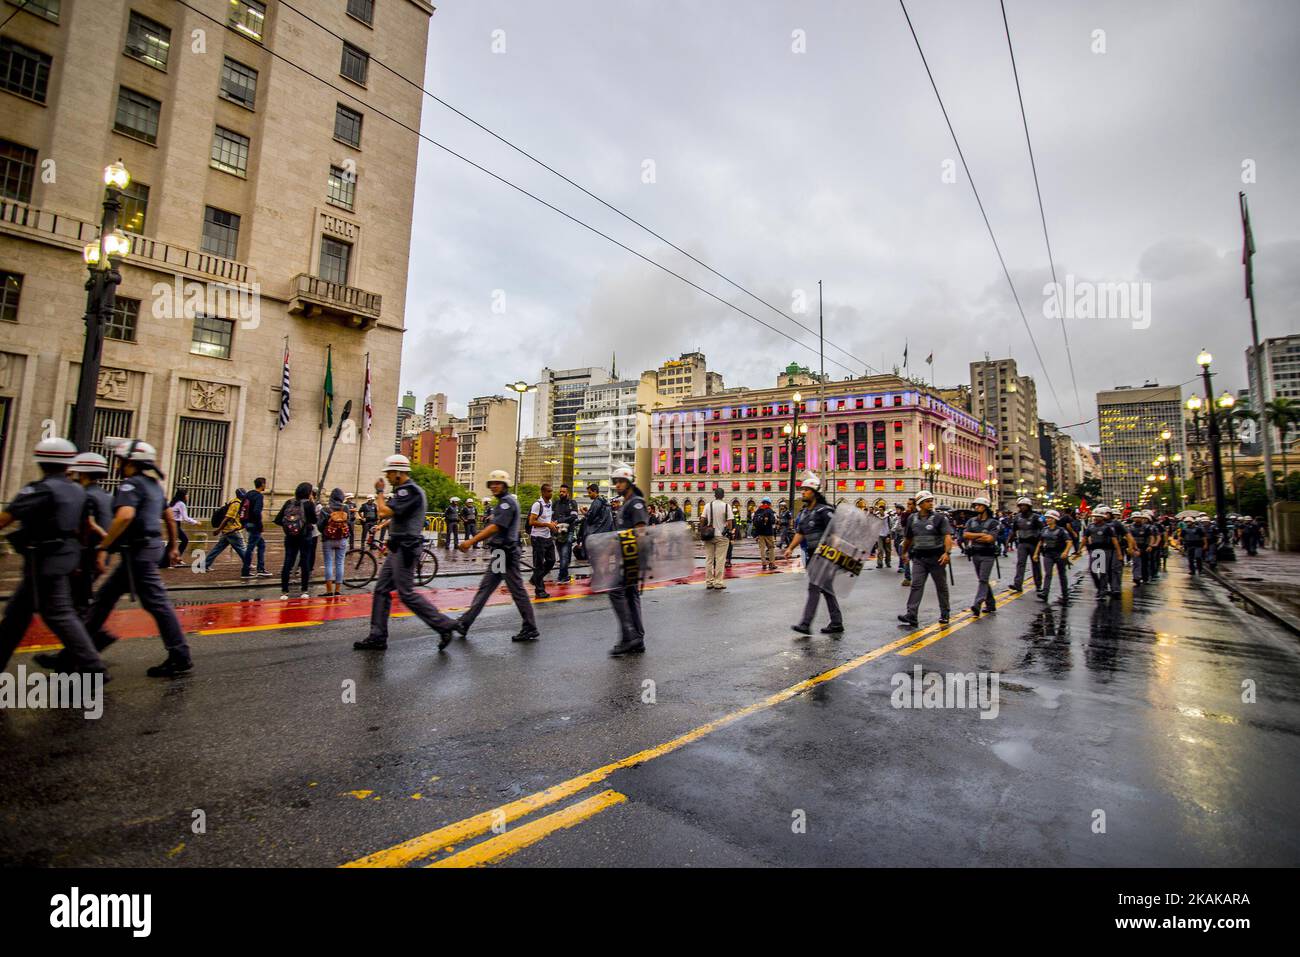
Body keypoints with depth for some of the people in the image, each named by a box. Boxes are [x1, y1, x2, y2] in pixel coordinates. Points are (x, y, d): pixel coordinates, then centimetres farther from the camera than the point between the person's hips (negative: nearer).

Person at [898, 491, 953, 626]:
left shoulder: (940, 517, -6)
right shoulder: (912, 518, 7)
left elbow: (947, 536, -17)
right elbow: (908, 537, 21)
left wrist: (947, 552, -31)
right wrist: (904, 552, 29)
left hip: (936, 557, -3)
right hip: (918, 558, 3)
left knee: (941, 586, 10)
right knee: (916, 585, -7)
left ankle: (944, 615, 23)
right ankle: (911, 616, -12)